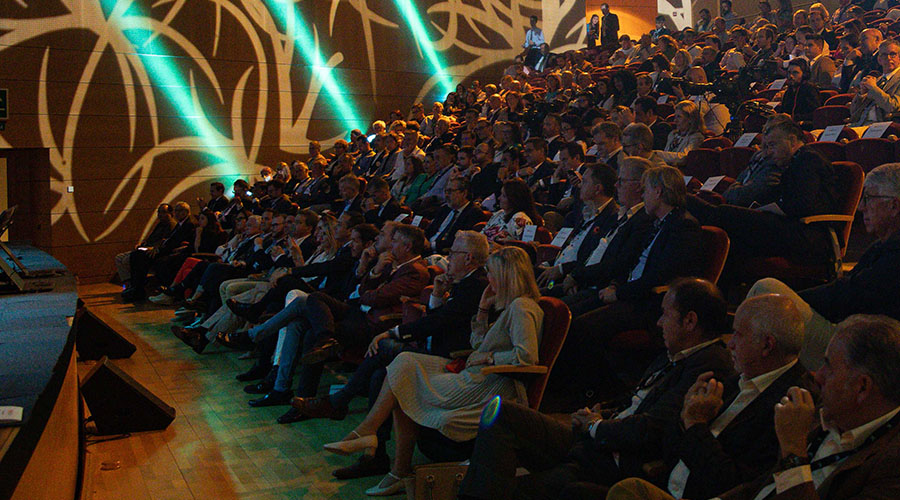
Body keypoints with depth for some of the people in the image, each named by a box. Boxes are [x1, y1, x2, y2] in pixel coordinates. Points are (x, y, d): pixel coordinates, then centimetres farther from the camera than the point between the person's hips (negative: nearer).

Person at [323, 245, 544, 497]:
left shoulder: (521, 307, -14)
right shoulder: (512, 306, 18)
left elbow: (527, 355, -27)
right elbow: (479, 343, 22)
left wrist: (488, 358, -16)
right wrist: (483, 309, 12)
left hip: (486, 390, -10)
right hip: (475, 379, 10)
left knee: (404, 388, -7)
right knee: (405, 362, -1)